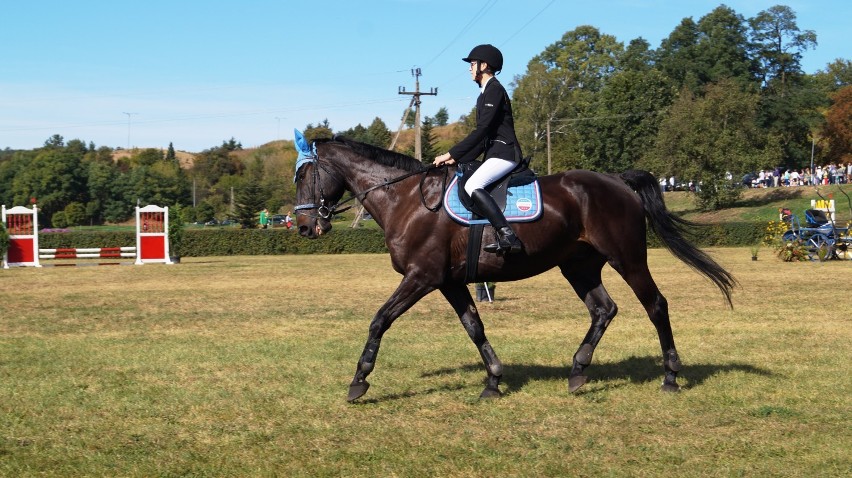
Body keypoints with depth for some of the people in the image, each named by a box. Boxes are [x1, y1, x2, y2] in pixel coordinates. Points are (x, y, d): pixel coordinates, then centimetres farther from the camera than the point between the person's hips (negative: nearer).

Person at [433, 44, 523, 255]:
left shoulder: (495, 90, -10)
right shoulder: (485, 94, 21)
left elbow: (481, 130, -18)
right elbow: (483, 135, 20)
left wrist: (452, 154, -17)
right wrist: (457, 158, 11)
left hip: (504, 153, -11)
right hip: (494, 153, 11)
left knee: (472, 186, -28)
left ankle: (507, 236, -35)